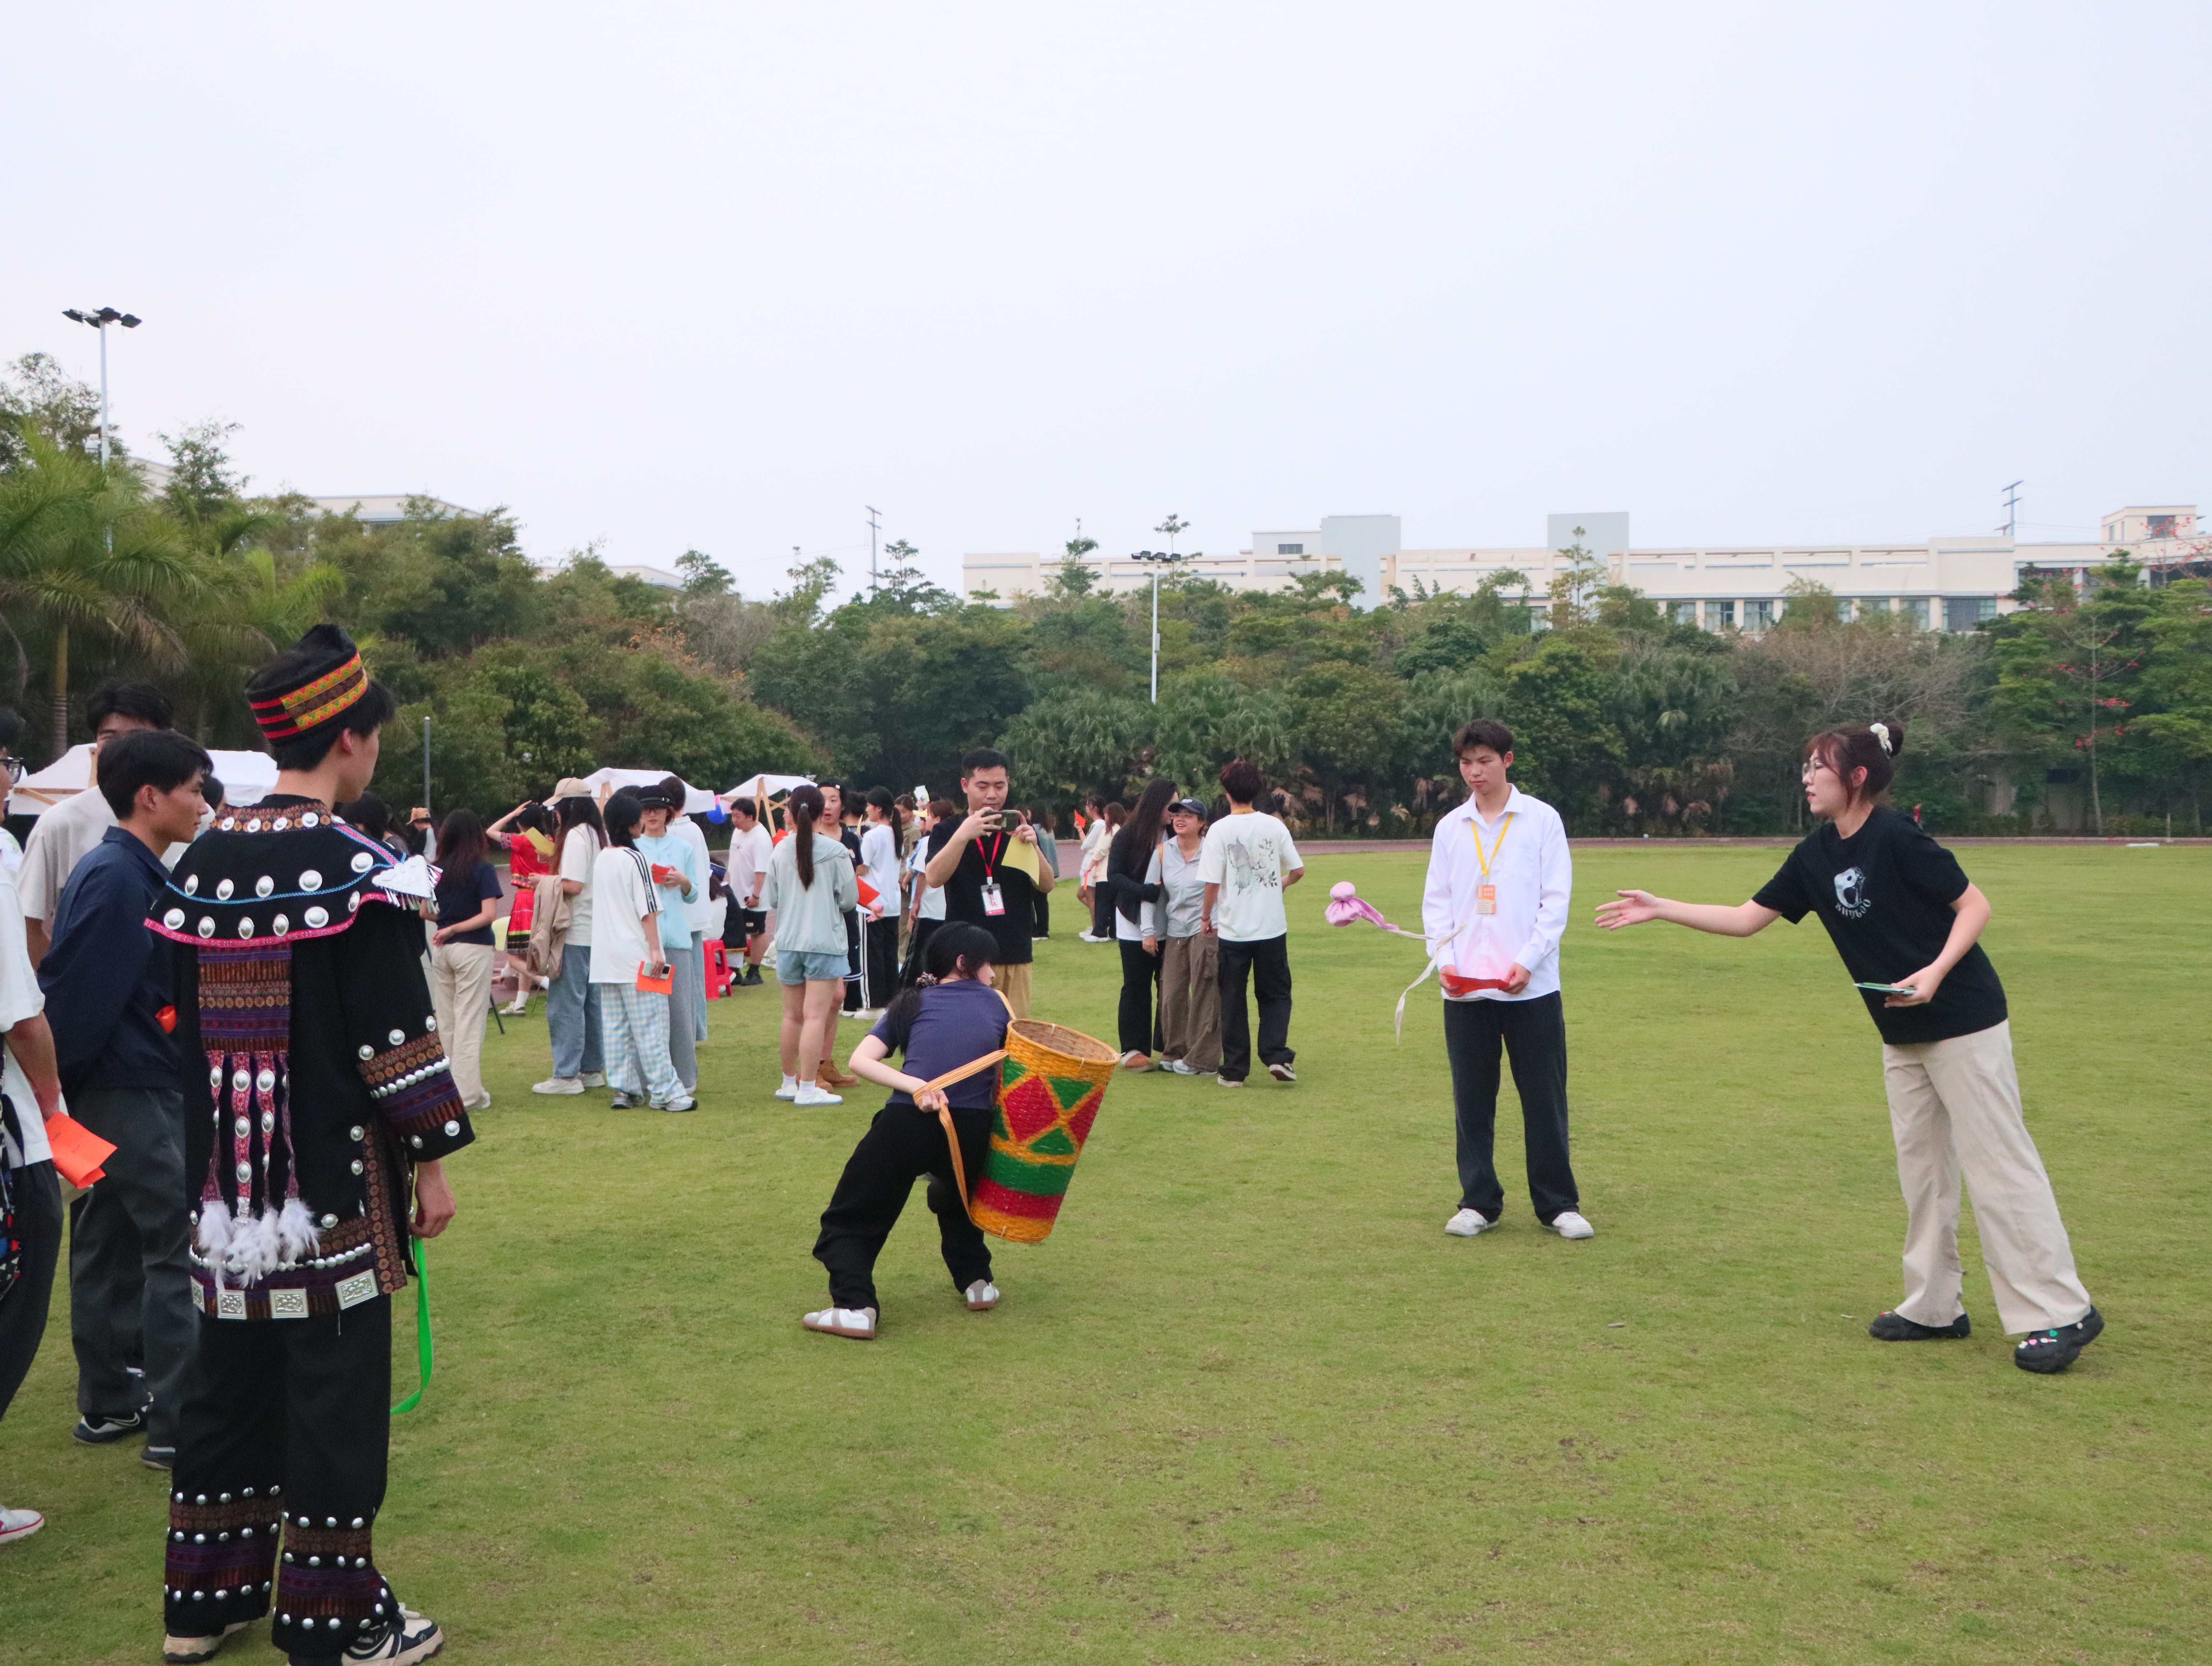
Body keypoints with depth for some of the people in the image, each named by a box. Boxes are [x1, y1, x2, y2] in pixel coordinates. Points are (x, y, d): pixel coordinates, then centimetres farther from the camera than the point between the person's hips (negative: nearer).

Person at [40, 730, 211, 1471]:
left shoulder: (136, 875, 12)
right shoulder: (117, 880, -18)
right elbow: (70, 992, -21)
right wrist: (55, 1081, -15)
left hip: (114, 1093, 10)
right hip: (133, 1095, -10)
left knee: (110, 1245, 15)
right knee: (183, 1245, -6)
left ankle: (108, 1404, 26)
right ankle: (179, 1424, -2)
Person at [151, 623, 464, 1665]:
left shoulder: (200, 861, 7)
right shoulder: (353, 868, -14)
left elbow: (184, 1018, 13)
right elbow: (397, 1038, -15)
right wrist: (431, 1163, -7)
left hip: (223, 1179, 7)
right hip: (331, 1186, -7)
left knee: (228, 1377, 18)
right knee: (334, 1394, 3)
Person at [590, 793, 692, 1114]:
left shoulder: (601, 859, 12)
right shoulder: (635, 859, -10)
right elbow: (647, 909, -14)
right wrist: (655, 949, -14)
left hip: (605, 959, 8)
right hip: (635, 954, -7)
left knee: (614, 1026, 8)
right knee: (650, 1026, -6)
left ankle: (624, 1089, 10)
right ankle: (666, 1092, -4)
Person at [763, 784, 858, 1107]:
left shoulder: (780, 852, 0)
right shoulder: (836, 852, -9)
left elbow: (771, 899, 6)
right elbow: (850, 898, -5)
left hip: (788, 941, 4)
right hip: (825, 942, -4)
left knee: (793, 1015, 16)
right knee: (816, 1017, -4)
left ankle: (790, 1081, 27)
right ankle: (808, 1088, -7)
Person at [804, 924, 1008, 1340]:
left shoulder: (913, 1003, 18)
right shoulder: (995, 1002, 20)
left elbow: (860, 1061, 2)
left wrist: (916, 1087, -8)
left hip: (908, 1123, -2)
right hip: (973, 1129, 2)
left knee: (852, 1218, 12)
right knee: (955, 1196, 36)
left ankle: (854, 1306, -5)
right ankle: (975, 1281, 30)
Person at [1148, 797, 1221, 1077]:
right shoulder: (1163, 851, 6)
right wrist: (1149, 930, 4)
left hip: (1206, 930, -4)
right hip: (1174, 932, 5)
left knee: (1204, 996, -3)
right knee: (1171, 994, 6)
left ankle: (1202, 1060, 4)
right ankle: (1174, 1053, 20)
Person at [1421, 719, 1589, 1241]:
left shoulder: (1542, 819, 0)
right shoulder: (1450, 828, 9)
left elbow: (1556, 899, -3)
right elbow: (1436, 901, 9)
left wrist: (1527, 962, -14)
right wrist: (1445, 958, -7)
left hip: (1531, 985, -3)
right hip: (1465, 988, 3)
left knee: (1545, 1098, 3)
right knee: (1472, 1100, 7)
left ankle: (1558, 1203, 14)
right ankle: (1479, 1202, 17)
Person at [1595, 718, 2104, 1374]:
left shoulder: (1896, 838, -18)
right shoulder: (1816, 856, 5)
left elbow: (1975, 906, -13)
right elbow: (1746, 919, 10)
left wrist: (1935, 973, -26)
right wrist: (1659, 909, 5)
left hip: (1964, 1022, -8)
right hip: (1903, 1035, 8)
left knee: (1997, 1164, -6)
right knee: (1921, 1168, 12)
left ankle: (2061, 1314, 1)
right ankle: (1934, 1307, 21)